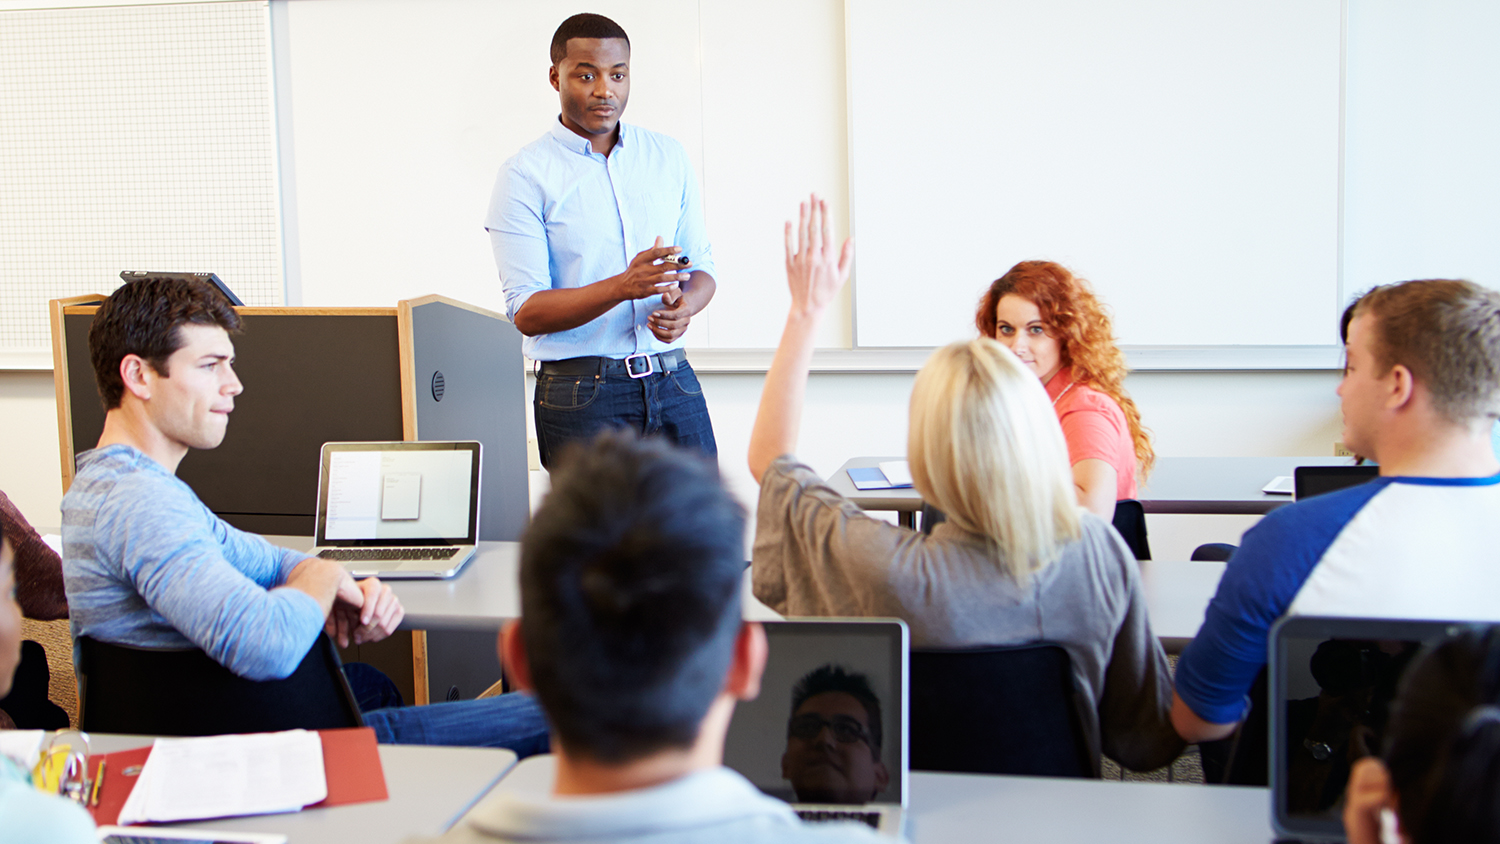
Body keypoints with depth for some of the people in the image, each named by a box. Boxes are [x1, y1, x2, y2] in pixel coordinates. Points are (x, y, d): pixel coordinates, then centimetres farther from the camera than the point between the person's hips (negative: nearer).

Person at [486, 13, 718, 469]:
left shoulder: (669, 157, 11)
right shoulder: (524, 176, -4)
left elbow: (701, 265, 14)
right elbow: (526, 312, -10)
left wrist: (684, 306, -10)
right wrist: (623, 286, -24)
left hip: (673, 379, 4)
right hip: (582, 393, -4)